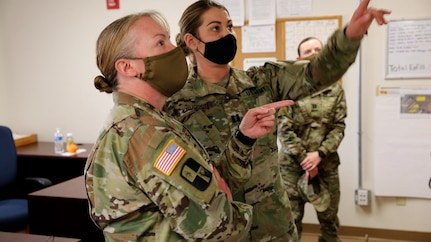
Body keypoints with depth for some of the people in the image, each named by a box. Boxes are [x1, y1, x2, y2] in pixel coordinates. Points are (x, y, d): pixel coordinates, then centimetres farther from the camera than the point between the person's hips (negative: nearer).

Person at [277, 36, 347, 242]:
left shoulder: (335, 89, 4)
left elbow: (339, 127, 1)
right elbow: (283, 128, -8)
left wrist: (319, 154, -12)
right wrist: (304, 160, -11)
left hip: (327, 164, 3)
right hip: (292, 164, -2)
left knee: (329, 218, 13)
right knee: (291, 219, 4)